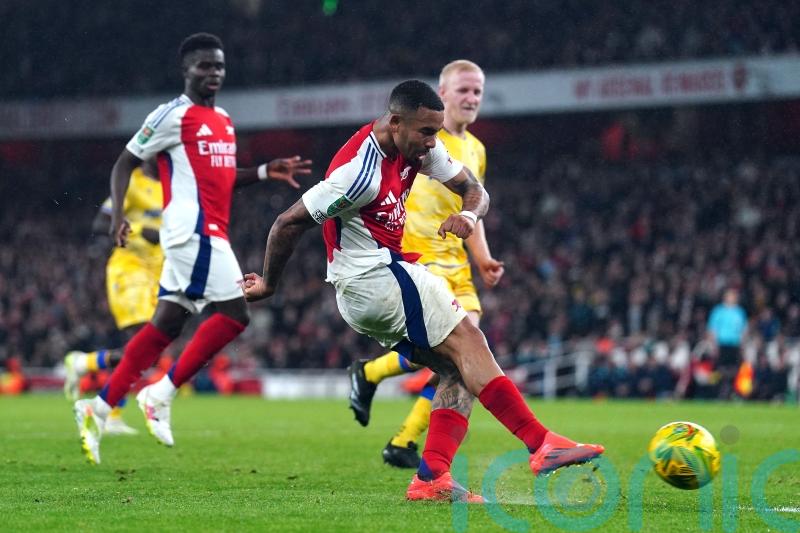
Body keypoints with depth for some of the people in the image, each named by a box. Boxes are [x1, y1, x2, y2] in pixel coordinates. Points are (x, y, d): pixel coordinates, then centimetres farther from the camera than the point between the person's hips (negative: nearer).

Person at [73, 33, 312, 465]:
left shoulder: (223, 120, 20)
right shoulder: (173, 116, -6)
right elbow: (125, 162, -3)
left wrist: (266, 171, 16)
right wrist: (117, 213, -17)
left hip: (210, 233, 9)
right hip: (194, 230, -9)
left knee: (166, 325, 6)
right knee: (234, 314, -15)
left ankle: (98, 409, 9)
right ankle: (161, 395, -10)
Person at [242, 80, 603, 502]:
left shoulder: (419, 146, 4)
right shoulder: (360, 170, -22)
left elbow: (473, 189, 12)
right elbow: (289, 223, -17)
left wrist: (468, 215, -13)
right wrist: (268, 285, -4)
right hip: (376, 276, -10)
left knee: (458, 370, 2)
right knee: (467, 341, -17)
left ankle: (432, 477, -9)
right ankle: (540, 443, -23)